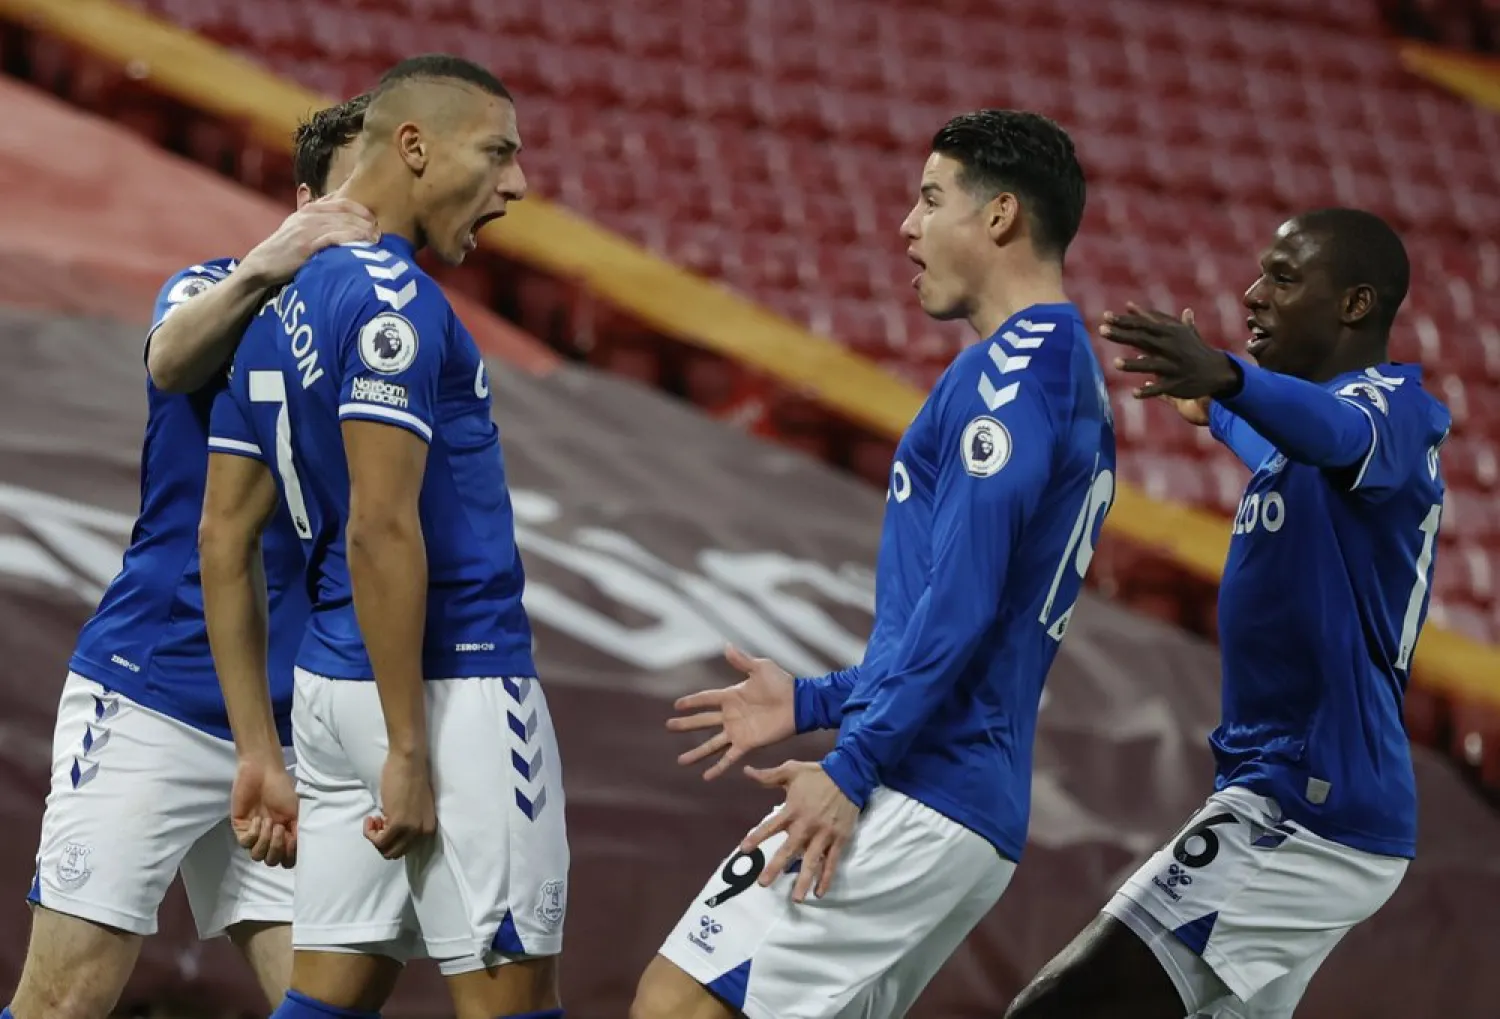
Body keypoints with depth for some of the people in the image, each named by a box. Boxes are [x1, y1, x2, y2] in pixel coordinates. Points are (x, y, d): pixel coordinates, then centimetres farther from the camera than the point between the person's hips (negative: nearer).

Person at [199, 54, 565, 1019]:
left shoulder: (280, 311, 13)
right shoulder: (394, 301, -14)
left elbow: (224, 537, 15)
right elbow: (380, 532, -21)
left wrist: (259, 750, 16)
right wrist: (409, 752, -19)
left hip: (329, 680, 9)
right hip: (452, 685, -9)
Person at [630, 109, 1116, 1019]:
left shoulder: (1015, 365, -11)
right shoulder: (1077, 382, 21)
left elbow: (961, 603, -19)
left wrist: (851, 769, -19)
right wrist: (814, 704, 27)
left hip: (914, 800, -10)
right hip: (979, 821, 10)